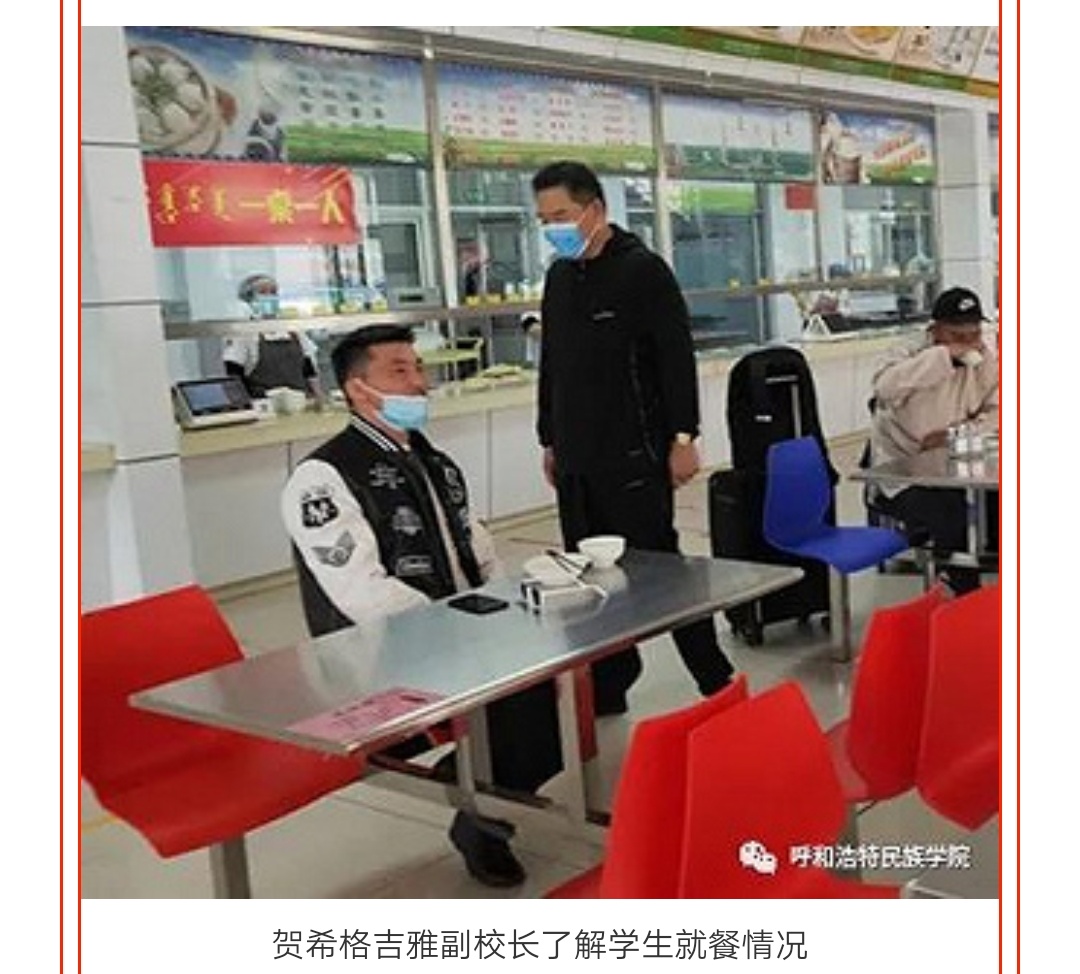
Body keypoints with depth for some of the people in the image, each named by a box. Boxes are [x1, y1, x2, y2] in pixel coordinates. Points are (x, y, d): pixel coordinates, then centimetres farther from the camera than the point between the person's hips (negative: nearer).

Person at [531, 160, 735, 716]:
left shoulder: (642, 270, -8)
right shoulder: (559, 277, 13)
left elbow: (678, 360, -11)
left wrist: (682, 439, -14)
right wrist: (549, 440, 18)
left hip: (634, 457, -7)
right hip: (575, 459, 7)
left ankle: (715, 679, 13)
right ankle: (607, 687, 17)